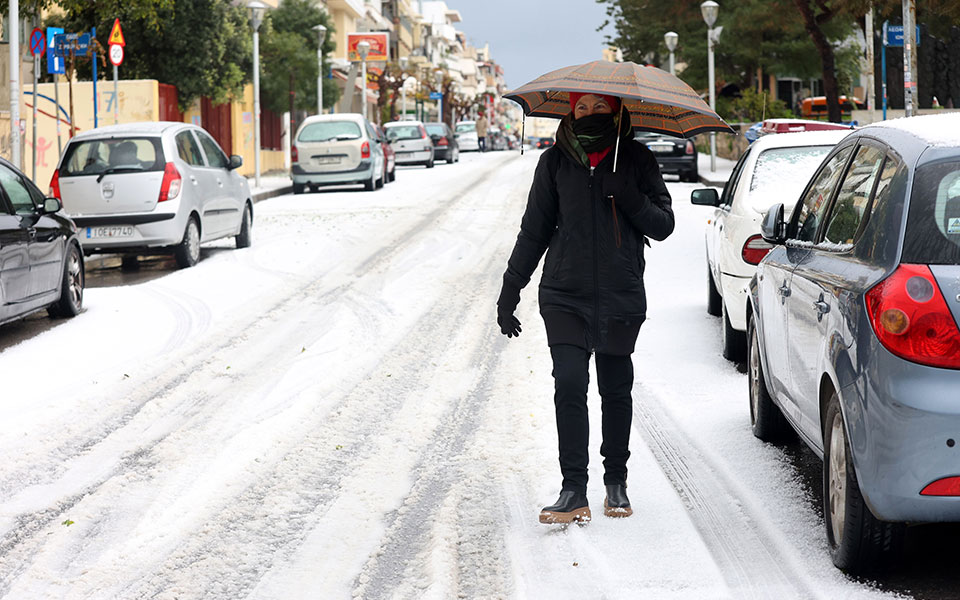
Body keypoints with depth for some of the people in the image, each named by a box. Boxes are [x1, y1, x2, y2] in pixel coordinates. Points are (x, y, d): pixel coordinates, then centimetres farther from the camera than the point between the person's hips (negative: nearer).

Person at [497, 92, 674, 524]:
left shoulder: (636, 160, 4)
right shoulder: (556, 162, 6)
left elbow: (662, 225, 3)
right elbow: (534, 230, 12)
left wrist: (628, 196, -15)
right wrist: (510, 290, 10)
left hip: (621, 295, 0)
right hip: (564, 295, 0)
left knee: (616, 390, 6)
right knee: (569, 384, -12)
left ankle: (616, 483, 23)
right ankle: (574, 491, -10)